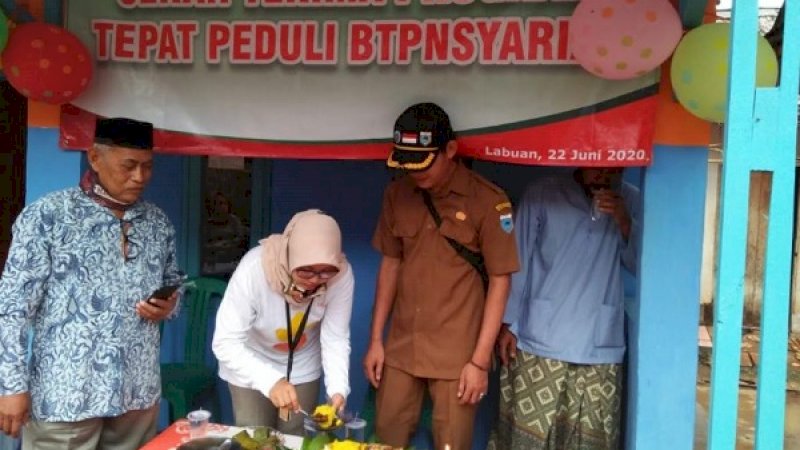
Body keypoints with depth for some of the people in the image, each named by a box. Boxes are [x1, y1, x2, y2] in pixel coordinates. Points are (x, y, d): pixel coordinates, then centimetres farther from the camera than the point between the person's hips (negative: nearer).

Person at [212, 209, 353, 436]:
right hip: (251, 367, -2)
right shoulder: (254, 268, -36)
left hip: (303, 368, 2)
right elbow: (225, 343, -34)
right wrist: (271, 381, -45)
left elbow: (336, 339, -20)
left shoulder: (341, 274, -28)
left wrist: (338, 389, -35)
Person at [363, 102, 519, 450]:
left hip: (457, 355, -4)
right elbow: (390, 264, 10)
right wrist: (376, 339, 8)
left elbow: (499, 281, -9)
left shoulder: (488, 201, -12)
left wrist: (480, 360, -11)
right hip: (400, 348, 4)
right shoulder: (397, 194, 2)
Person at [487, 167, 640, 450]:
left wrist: (624, 222, -11)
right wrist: (508, 323, -1)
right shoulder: (542, 195, -1)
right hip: (539, 345, -2)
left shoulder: (631, 201, 8)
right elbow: (518, 262, 1)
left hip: (600, 350, 2)